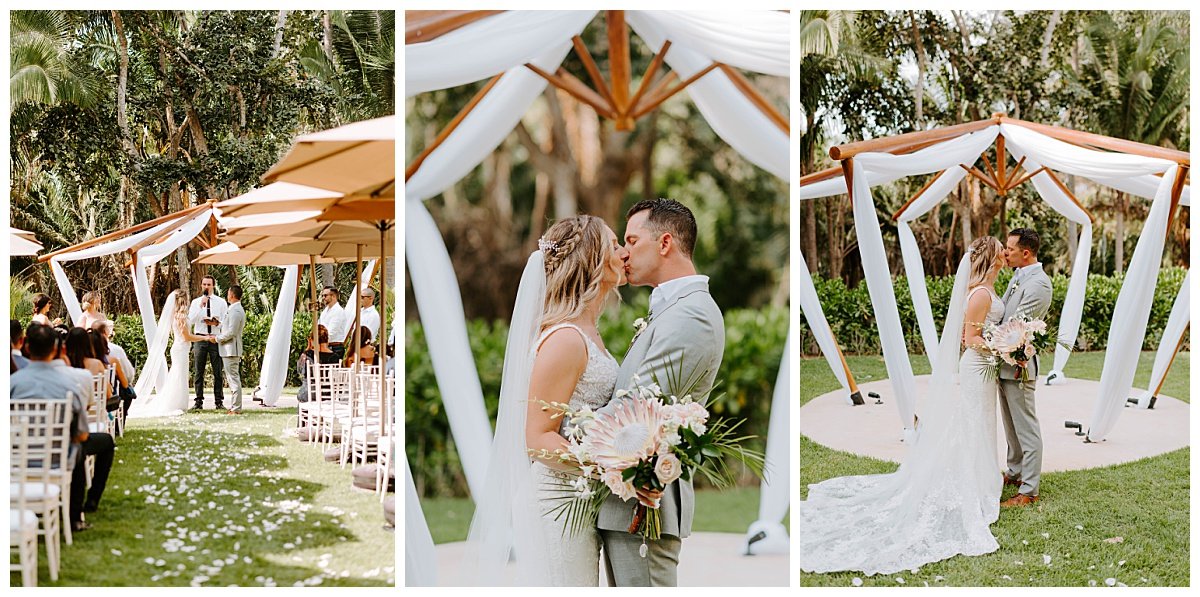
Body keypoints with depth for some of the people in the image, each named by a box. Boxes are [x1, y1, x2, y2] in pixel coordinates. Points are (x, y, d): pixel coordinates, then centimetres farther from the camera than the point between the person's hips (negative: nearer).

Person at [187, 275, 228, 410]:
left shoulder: (221, 302, 7)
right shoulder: (196, 302, 9)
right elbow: (190, 320, -4)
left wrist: (217, 323, -14)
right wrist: (201, 306, -14)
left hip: (216, 339, -1)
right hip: (199, 338, 1)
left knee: (217, 372, 0)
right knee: (198, 372, 1)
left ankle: (219, 401, 5)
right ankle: (199, 402, 5)